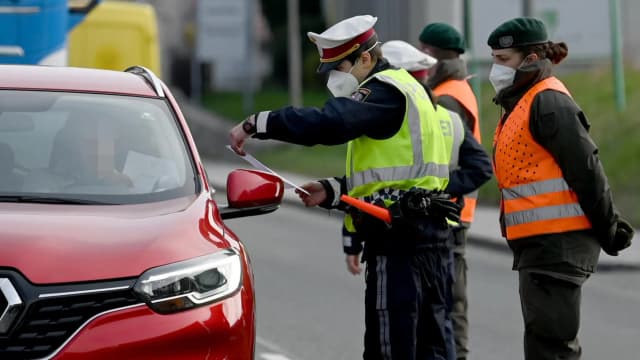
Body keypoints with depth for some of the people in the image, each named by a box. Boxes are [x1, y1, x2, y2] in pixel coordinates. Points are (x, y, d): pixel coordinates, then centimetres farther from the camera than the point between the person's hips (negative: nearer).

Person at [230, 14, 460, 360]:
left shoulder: (386, 91, -10)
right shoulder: (407, 90, 22)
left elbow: (328, 124, -27)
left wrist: (256, 123, -23)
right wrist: (332, 191, 11)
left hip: (398, 240, -10)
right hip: (430, 233, 10)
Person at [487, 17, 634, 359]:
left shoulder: (548, 102, -13)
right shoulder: (519, 104, 18)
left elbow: (586, 169, -16)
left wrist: (608, 229, -13)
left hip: (559, 242, -10)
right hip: (537, 242, 10)